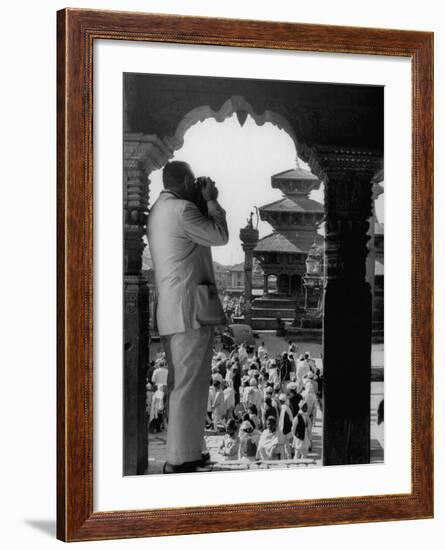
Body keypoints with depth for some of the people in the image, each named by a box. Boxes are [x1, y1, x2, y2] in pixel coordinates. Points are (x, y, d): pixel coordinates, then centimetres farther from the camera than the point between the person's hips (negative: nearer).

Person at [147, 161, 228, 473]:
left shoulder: (158, 210, 17)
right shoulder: (183, 209, -13)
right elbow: (220, 236, -6)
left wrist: (203, 202, 16)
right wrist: (211, 201, 5)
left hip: (170, 314, 10)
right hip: (191, 310, -10)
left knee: (180, 387, 15)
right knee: (189, 387, -7)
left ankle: (180, 455, 20)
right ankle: (181, 460, -6)